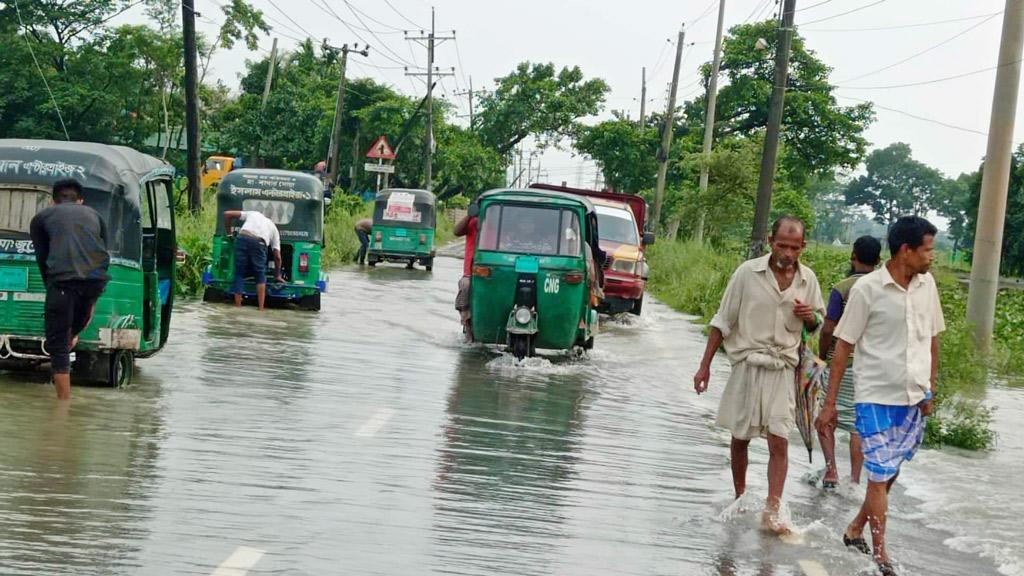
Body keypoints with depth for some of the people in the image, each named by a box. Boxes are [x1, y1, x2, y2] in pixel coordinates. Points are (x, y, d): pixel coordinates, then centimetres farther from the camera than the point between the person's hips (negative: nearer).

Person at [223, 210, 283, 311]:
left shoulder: (252, 213, 34)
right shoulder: (274, 228, 30)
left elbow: (227, 214, 24)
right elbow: (277, 256, 25)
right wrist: (277, 276, 35)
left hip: (242, 238, 0)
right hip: (259, 243, 0)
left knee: (239, 274, 11)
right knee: (260, 276, 17)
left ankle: (237, 307, 5)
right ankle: (261, 308, 7)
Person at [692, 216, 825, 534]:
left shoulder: (808, 279, 2)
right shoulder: (748, 272, -6)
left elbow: (818, 323, 17)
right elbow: (723, 321, 1)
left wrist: (810, 317, -8)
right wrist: (705, 365, -1)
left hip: (782, 369, 1)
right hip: (747, 364, -1)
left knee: (779, 442, -9)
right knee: (740, 438, 10)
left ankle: (772, 511, -9)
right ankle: (740, 499, 28)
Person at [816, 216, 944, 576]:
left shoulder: (926, 285, 2)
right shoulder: (868, 289, -13)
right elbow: (843, 347, -8)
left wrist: (931, 389, 12)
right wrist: (830, 404, -8)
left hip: (915, 398, 5)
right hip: (877, 397, -5)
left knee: (891, 472, 14)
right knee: (879, 475, 0)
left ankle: (856, 529, 31)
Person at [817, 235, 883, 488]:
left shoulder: (842, 288, -11)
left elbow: (828, 330, -13)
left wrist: (821, 357, 1)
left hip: (841, 363, -3)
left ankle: (831, 469, -1)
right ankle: (854, 479, 10)